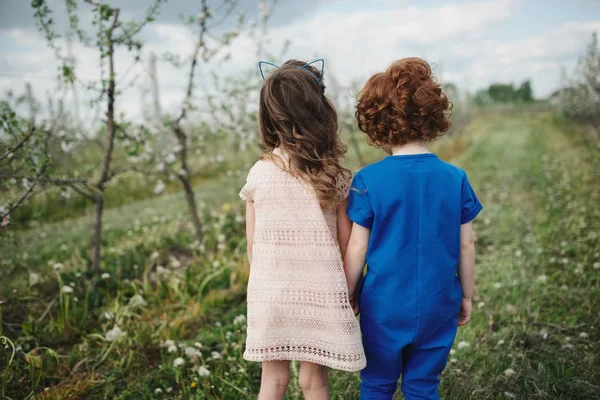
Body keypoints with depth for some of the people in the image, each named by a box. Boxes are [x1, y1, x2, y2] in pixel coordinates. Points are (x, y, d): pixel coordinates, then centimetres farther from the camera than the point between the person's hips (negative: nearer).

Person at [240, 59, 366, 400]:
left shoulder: (258, 174, -6)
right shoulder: (335, 177, -9)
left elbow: (252, 245, 0)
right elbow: (347, 244, -3)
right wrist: (350, 291, 12)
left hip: (270, 294, 1)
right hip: (320, 294, -1)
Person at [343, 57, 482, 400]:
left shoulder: (368, 181, -13)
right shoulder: (455, 178, -7)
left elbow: (357, 248, -9)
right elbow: (466, 246, -1)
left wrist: (347, 296, 5)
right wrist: (466, 296, 13)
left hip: (384, 307, -2)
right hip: (437, 307, 2)